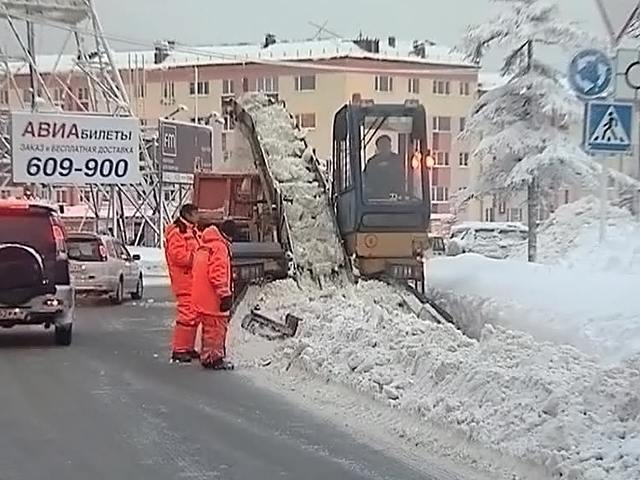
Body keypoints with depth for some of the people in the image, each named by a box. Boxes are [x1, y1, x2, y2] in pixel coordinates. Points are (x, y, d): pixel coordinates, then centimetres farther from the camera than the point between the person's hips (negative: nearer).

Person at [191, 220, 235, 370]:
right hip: (213, 298, -10)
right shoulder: (220, 247, -14)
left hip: (201, 298, 10)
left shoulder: (204, 246, 16)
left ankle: (206, 357, 23)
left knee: (209, 328, 17)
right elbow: (217, 274, -22)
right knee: (217, 328, -2)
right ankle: (215, 358, 2)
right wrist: (226, 295, -19)